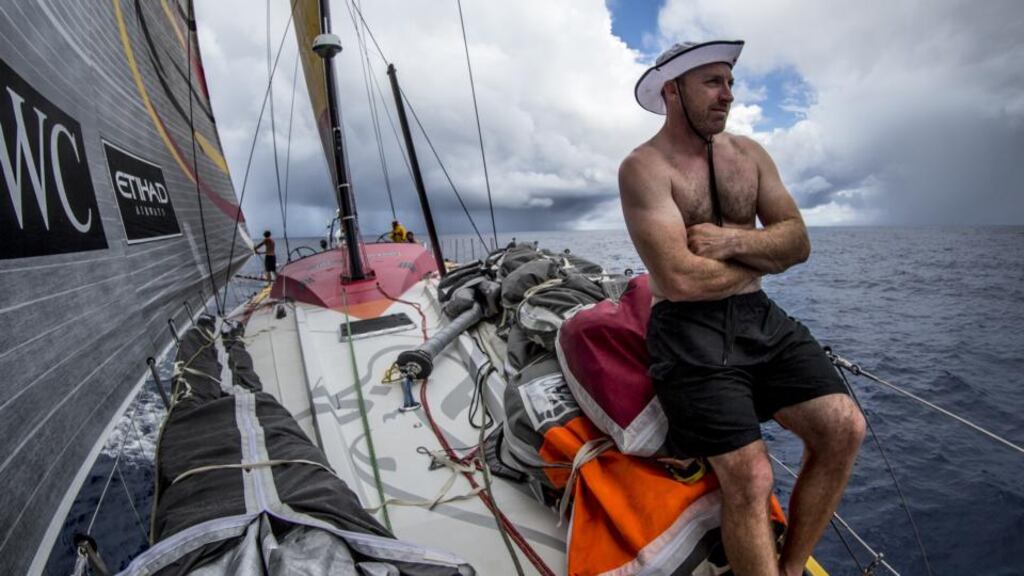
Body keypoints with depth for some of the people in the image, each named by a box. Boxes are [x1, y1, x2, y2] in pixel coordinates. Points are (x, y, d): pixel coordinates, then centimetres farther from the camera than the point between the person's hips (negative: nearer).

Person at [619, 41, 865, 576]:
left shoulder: (748, 153, 14)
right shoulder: (643, 167, -8)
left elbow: (798, 241, 8)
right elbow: (682, 279, -19)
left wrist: (733, 240, -12)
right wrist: (762, 258, -1)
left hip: (760, 318, 7)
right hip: (688, 332, -6)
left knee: (844, 427, -7)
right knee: (750, 477, -16)